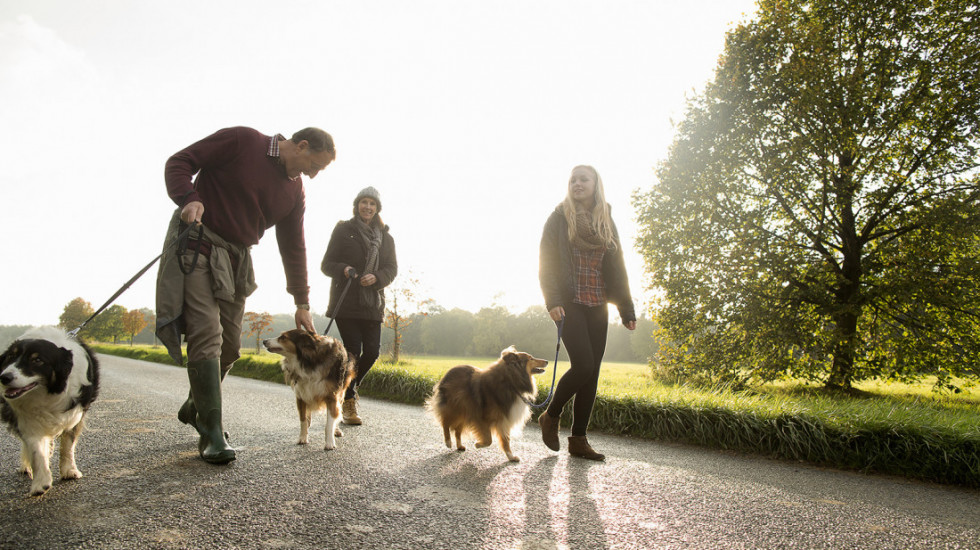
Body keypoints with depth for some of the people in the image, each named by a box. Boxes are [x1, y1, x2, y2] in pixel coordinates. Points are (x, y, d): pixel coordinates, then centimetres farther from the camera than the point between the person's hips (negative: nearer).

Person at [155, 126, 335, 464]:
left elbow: (293, 248, 10)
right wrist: (189, 198, -28)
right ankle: (212, 435, -8)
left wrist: (301, 302, 9)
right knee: (207, 338, -14)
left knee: (230, 346, 7)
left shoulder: (294, 191, 7)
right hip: (196, 246, -6)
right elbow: (179, 162, -7)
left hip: (236, 259, 7)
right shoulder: (241, 141, -9)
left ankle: (194, 408, 32)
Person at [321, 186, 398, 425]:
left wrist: (376, 277, -13)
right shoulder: (343, 230, 4)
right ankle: (349, 401, 8)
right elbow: (327, 264, 3)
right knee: (353, 350, -9)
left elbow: (392, 267, 8)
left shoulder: (385, 236, 13)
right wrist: (343, 270, -19)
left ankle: (349, 386, 26)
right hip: (345, 301, -3)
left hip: (372, 302, 3)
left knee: (372, 351, -2)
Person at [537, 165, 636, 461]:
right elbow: (546, 264, -4)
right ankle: (550, 416, 9)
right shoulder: (559, 219, 3)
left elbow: (617, 267, 14)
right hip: (570, 303, -4)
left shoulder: (607, 222, 15)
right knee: (583, 366, -16)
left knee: (592, 372, 1)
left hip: (597, 306, 5)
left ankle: (578, 440, 11)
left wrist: (626, 308, 8)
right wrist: (552, 301, -17)